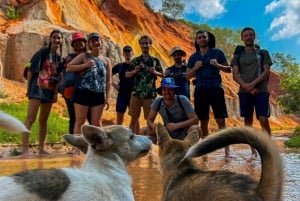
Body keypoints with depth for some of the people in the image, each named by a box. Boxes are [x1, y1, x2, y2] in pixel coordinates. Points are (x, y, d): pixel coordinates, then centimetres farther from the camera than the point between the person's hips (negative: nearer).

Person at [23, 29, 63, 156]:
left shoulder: (58, 57, 14)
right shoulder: (43, 52, -4)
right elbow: (31, 70, -7)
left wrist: (56, 93, 12)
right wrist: (28, 88, -9)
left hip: (49, 91, 7)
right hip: (37, 88, -7)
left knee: (43, 120, 10)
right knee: (30, 118, -11)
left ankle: (41, 149, 15)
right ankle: (25, 149, -12)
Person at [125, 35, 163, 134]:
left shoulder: (155, 60, 6)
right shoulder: (135, 60, 7)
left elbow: (162, 74, 9)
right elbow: (127, 74, 10)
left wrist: (154, 72, -10)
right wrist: (135, 71, -9)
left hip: (150, 94, -1)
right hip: (136, 93, 1)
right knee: (134, 118, 5)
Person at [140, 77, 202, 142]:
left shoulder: (182, 100, -18)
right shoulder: (158, 101, -10)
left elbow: (195, 119, -20)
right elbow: (149, 120, -3)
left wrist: (176, 125, -31)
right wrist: (153, 126, -27)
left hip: (183, 133, -3)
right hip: (167, 133, 3)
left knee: (196, 129, -34)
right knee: (144, 131, -15)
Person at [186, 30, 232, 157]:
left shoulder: (217, 52, 9)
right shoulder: (193, 57, 14)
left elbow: (229, 69, 9)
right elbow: (188, 76, 13)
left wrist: (218, 65, -9)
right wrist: (195, 68, -5)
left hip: (215, 88, -2)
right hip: (200, 89, 2)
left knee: (220, 120, -7)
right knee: (203, 121, 6)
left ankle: (227, 149, -7)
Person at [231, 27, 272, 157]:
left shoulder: (263, 53, 11)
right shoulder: (238, 55, 13)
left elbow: (266, 72, 0)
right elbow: (235, 75, 3)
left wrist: (252, 84, -14)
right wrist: (246, 87, -13)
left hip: (261, 91, -2)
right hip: (244, 92, 2)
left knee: (263, 119, -12)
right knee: (248, 120, 3)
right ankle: (253, 150, 9)